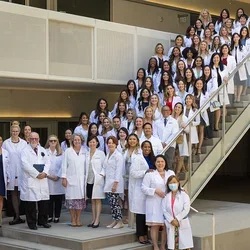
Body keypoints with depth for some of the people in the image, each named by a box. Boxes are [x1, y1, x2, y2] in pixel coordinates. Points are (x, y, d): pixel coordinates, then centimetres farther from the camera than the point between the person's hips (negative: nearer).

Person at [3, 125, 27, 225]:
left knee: (20, 193, 1)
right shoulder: (6, 143, 5)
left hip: (21, 172, 0)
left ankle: (16, 216, 11)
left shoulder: (24, 143, 5)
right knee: (13, 193, 1)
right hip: (11, 172, 0)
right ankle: (17, 216, 2)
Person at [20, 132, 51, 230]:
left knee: (44, 202, 6)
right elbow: (25, 164, -11)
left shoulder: (42, 150, 18)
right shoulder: (25, 151, 0)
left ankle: (43, 221, 17)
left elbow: (47, 162, 11)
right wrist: (37, 174, -15)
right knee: (31, 202, -3)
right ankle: (32, 223, 4)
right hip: (30, 180, -5)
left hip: (42, 179, 5)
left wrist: (45, 172, -8)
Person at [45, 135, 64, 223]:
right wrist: (48, 175, -10)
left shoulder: (60, 153, 10)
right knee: (49, 199, -2)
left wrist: (58, 176, -8)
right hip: (47, 179, -1)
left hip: (58, 179, 1)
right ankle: (49, 216, 7)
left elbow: (62, 165, 3)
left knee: (58, 199, 2)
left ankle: (57, 216, 10)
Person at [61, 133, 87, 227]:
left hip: (81, 179, 2)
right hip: (71, 179, -2)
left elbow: (87, 165, 8)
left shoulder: (84, 151, 7)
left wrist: (87, 178, 3)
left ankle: (78, 219, 12)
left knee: (80, 199, 3)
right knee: (71, 199, -1)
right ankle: (73, 220, 8)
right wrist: (64, 178, -3)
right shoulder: (68, 151, 4)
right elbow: (64, 165, 3)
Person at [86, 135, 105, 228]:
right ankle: (93, 220, 15)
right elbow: (86, 167, 11)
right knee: (92, 200, 10)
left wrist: (102, 174, -11)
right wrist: (85, 178, 6)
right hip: (89, 179, 5)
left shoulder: (101, 153, -3)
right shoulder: (86, 154, 9)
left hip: (98, 180, -5)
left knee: (98, 200, -2)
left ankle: (97, 220, -1)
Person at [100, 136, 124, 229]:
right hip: (108, 183, 8)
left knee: (115, 202, -8)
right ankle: (115, 220, 16)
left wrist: (115, 183, -18)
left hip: (115, 183, -8)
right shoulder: (107, 155, 17)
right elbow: (104, 167, 19)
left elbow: (119, 171, -14)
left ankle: (120, 222, 0)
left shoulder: (118, 155, -9)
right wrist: (101, 174, -2)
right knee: (111, 203, 9)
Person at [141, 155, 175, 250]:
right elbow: (144, 188, -4)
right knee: (155, 225, -1)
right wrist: (155, 191, -14)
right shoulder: (150, 174, 0)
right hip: (154, 204, -3)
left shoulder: (171, 173, 12)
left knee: (166, 225, 3)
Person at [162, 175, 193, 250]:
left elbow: (186, 209, -11)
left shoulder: (184, 195, -4)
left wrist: (177, 219, -15)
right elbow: (164, 210, -2)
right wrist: (171, 220, -14)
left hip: (182, 224, -2)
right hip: (171, 224, 2)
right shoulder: (166, 196, 4)